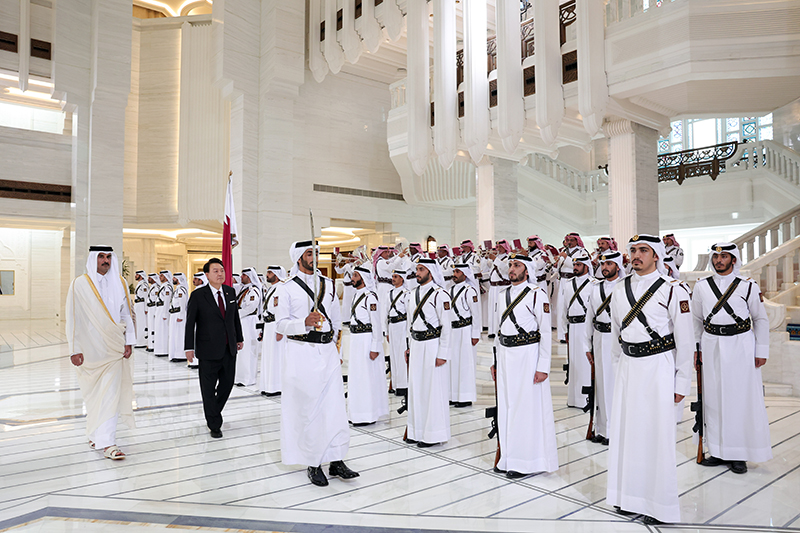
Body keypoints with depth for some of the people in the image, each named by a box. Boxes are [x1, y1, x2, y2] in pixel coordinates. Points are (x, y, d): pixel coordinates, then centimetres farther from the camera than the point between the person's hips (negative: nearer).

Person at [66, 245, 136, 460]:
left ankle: (106, 441, 11)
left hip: (113, 347, 2)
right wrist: (75, 349, -7)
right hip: (90, 348, -2)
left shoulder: (120, 283, 6)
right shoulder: (80, 285, -3)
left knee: (111, 393, 2)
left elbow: (126, 314, 9)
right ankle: (96, 433, 21)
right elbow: (73, 319, -3)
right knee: (94, 393, 7)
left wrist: (129, 341, 2)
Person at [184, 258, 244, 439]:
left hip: (229, 349, 5)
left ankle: (213, 412, 38)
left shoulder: (230, 292, 6)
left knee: (227, 383, 13)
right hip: (209, 349, -4)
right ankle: (214, 425, 19)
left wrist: (239, 338, 15)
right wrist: (189, 347, -10)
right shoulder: (198, 295, -8)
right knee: (208, 388, 5)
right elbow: (190, 323, -7)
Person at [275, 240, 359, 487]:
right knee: (307, 407, 1)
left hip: (327, 351, 4)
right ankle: (313, 464, 13)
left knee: (335, 405, 1)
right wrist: (304, 323, -22)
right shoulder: (288, 288, 0)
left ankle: (336, 460, 10)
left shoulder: (329, 285, 12)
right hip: (301, 352, -4)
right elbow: (280, 324, -6)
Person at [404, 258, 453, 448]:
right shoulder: (412, 294, 11)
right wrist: (410, 346, 17)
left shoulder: (440, 295, -12)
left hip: (433, 345, -7)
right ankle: (417, 431, 24)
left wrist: (442, 354, -15)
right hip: (416, 345, 7)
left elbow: (446, 326, -13)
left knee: (433, 389, 0)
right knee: (415, 388, 11)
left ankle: (433, 434, 12)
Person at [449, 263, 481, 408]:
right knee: (453, 362, 10)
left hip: (466, 330, -7)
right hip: (453, 330, 7)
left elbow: (476, 314, -11)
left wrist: (475, 335, -13)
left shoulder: (469, 290, -10)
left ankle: (466, 398, 7)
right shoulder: (451, 290, 13)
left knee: (466, 363, -2)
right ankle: (454, 397, 19)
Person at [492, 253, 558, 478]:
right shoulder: (503, 295, 13)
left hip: (527, 354, -7)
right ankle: (508, 457, 23)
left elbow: (546, 332, -10)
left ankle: (526, 461, 12)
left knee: (527, 406, -1)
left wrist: (543, 366, -14)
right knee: (505, 406, 11)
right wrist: (496, 361, 16)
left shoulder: (536, 295, -7)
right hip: (505, 355, 7)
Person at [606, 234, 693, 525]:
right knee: (624, 430, 8)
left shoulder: (672, 290, -6)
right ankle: (630, 496, 24)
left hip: (658, 366, -5)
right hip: (628, 368, 5)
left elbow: (685, 341, -5)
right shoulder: (619, 291, 8)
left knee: (657, 434, 0)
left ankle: (659, 505, 16)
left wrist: (682, 383, -6)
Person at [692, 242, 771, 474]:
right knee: (713, 398, 4)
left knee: (742, 398, 0)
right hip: (712, 346, 2)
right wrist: (695, 348, 7)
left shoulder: (748, 286, 1)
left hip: (741, 346, -2)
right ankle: (719, 451, 15)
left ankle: (739, 454, 11)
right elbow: (696, 320, 11)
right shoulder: (701, 286, 6)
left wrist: (762, 351, -1)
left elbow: (761, 319, 4)